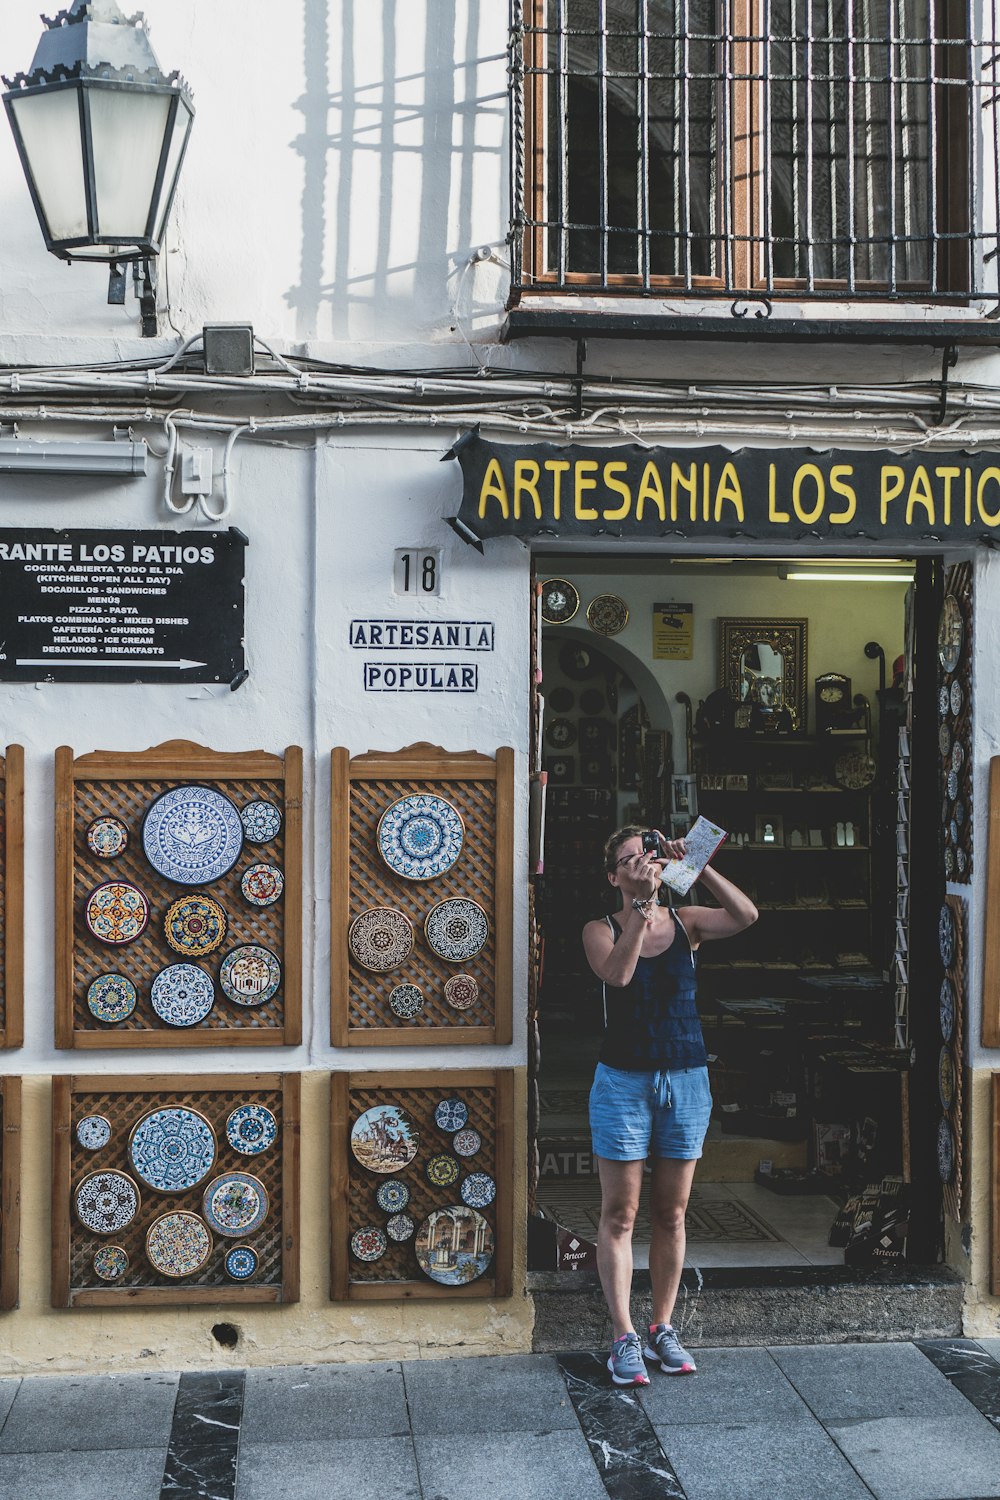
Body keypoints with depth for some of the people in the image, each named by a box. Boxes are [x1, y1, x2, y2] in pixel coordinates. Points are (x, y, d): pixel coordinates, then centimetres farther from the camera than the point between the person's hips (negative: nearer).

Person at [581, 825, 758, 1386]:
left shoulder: (687, 923, 4)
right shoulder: (602, 930, -1)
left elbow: (746, 915, -14)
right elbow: (617, 974, -23)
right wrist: (642, 906, -25)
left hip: (687, 1080, 2)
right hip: (624, 1081, -2)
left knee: (672, 1213, 10)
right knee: (620, 1214, 0)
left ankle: (663, 1328, 21)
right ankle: (624, 1336, 8)